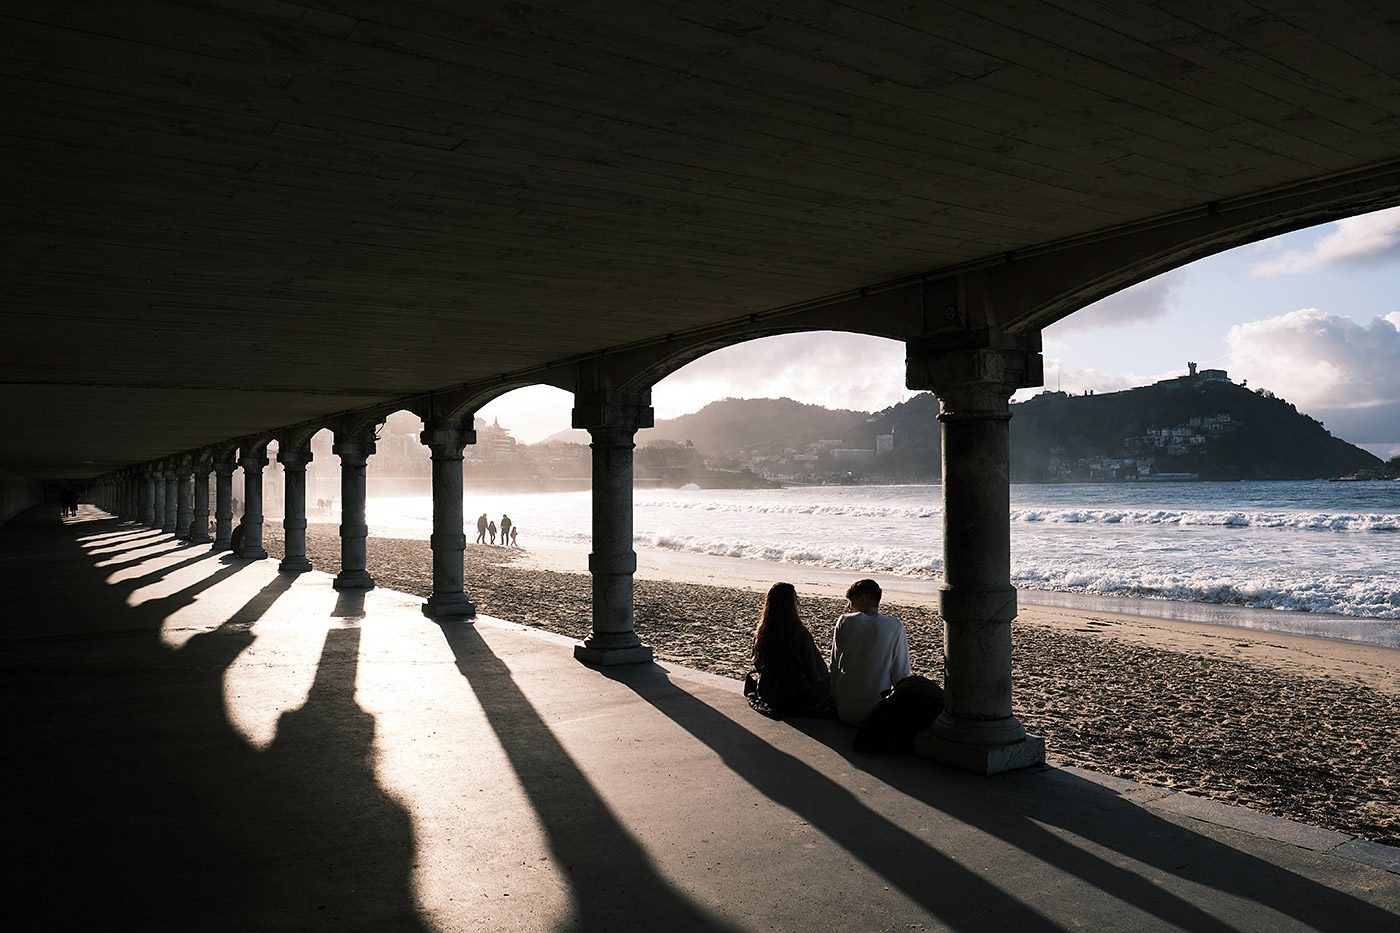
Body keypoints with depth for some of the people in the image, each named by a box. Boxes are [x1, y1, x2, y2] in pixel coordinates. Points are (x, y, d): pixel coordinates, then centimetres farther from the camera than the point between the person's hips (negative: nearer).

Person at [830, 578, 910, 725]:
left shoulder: (844, 622, -5)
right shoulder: (895, 627, -7)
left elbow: (835, 666, 2)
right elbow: (901, 673, -4)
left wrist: (835, 698, 13)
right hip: (877, 711, -2)